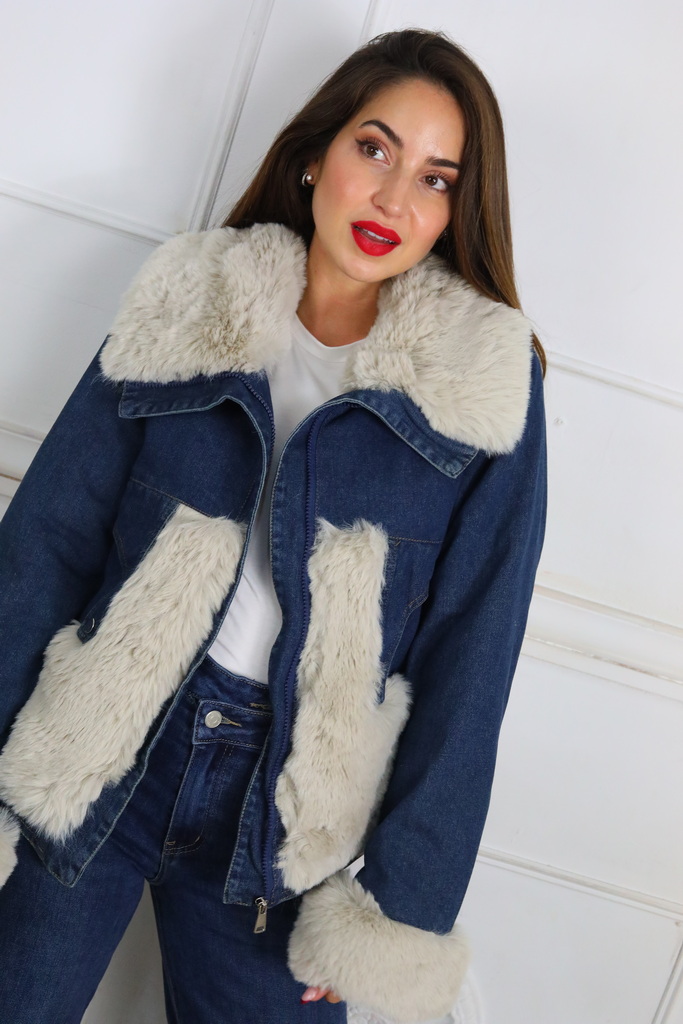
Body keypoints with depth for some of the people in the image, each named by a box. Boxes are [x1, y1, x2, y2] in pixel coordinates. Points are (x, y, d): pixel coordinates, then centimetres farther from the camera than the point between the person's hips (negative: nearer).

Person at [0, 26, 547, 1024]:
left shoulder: (489, 377, -3)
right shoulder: (185, 303, -1)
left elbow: (470, 652, -3)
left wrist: (406, 904, -4)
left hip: (283, 815, 0)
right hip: (95, 763, 1)